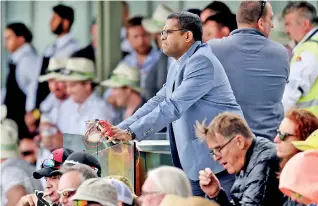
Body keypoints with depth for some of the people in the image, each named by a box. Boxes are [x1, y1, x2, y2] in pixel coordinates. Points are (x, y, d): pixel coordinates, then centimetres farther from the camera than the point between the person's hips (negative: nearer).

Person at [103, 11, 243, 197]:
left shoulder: (202, 62, -16)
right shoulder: (178, 66, 17)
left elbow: (173, 105, -23)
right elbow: (158, 102, 17)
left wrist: (131, 133, -25)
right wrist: (120, 128, 6)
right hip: (195, 160, 10)